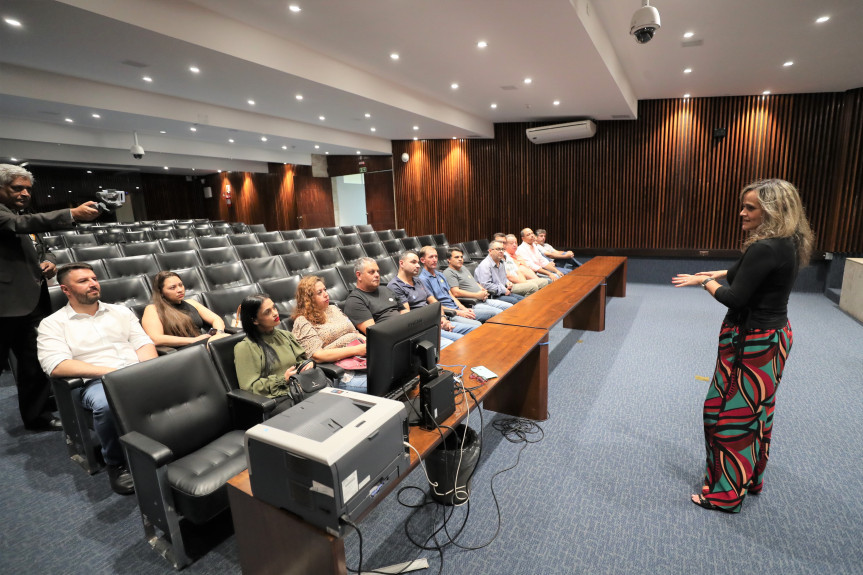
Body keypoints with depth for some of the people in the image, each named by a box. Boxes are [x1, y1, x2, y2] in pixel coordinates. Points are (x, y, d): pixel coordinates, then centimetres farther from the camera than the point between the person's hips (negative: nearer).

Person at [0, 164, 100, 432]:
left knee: (36, 362, 13)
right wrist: (73, 214, -38)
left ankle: (38, 415, 25)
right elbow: (23, 224, -26)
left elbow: (42, 247, 24)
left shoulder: (25, 218, 18)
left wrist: (49, 261, 0)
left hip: (33, 302, 8)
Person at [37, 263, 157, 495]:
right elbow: (57, 366, -7)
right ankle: (116, 463, -12)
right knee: (107, 404, -39)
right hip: (96, 383, -3)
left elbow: (143, 343, 12)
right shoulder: (53, 324, 7)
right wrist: (109, 371, -18)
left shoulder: (120, 311, 19)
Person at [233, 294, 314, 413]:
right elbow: (249, 387, -3)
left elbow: (303, 359, 26)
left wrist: (309, 364, 2)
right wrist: (283, 380, -10)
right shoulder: (244, 348, 1)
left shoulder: (285, 335, 20)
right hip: (276, 398, -6)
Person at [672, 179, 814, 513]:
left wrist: (707, 282, -7)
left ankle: (727, 494, 16)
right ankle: (752, 479, 38)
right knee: (757, 412, 21)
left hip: (751, 343, -10)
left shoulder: (765, 249, -24)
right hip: (774, 336, 10)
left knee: (729, 414, 2)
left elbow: (734, 298, -23)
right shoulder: (789, 245, 6)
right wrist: (721, 274, 9)